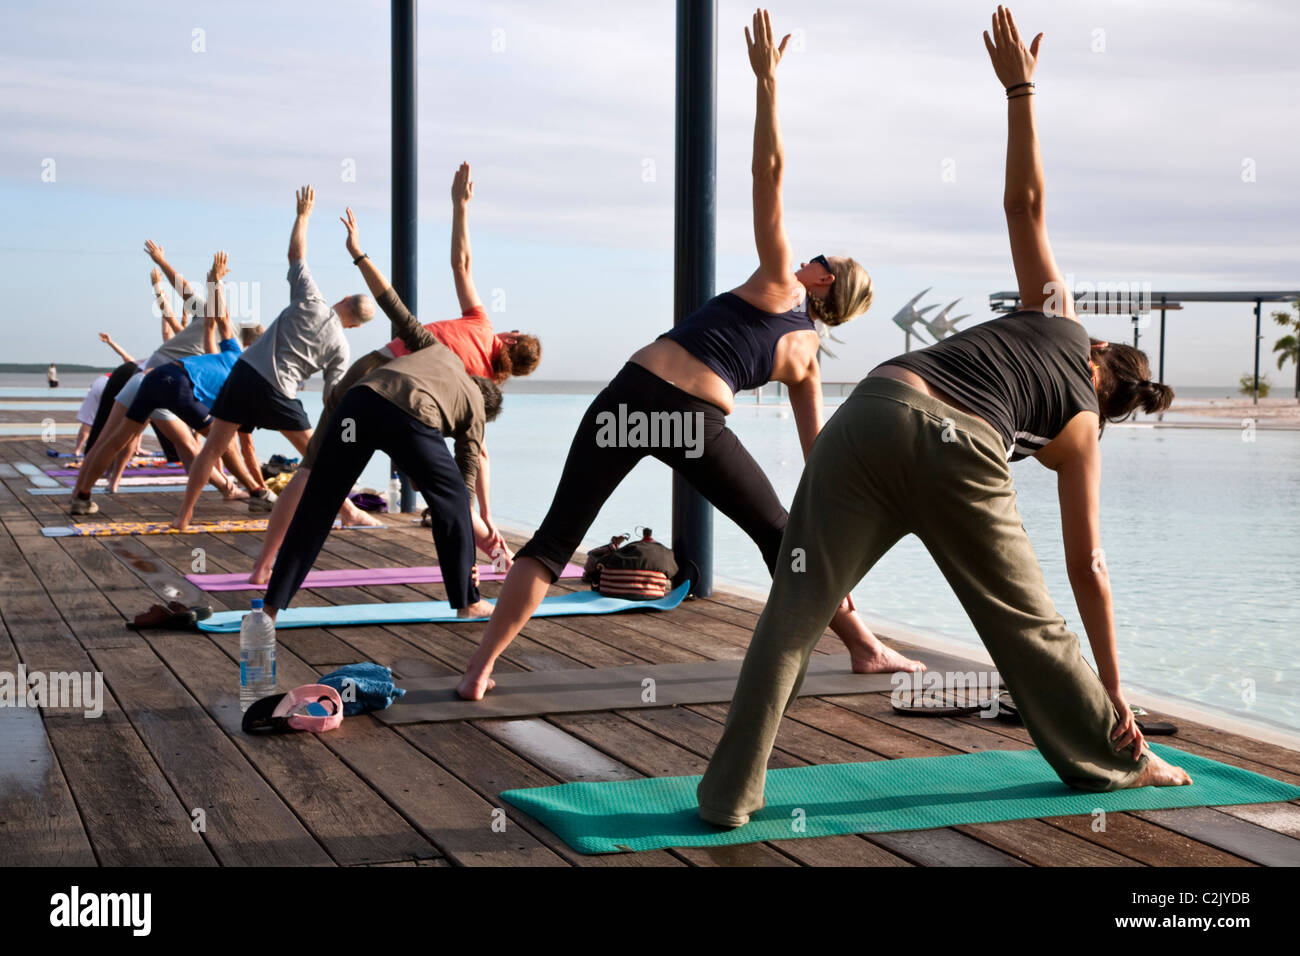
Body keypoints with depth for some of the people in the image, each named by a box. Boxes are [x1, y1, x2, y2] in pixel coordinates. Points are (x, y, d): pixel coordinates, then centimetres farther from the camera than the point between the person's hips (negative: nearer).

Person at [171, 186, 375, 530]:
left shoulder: (310, 302, 2)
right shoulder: (340, 347, 3)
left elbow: (296, 253, 10)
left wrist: (303, 214, 21)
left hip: (245, 373, 1)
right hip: (279, 391, -1)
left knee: (213, 447, 7)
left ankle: (184, 516, 6)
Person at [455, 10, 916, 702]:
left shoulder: (778, 284, 11)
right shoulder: (806, 357, 17)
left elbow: (769, 171, 2)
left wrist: (767, 80, 5)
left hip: (635, 393, -2)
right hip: (699, 424, 2)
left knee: (557, 536, 5)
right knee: (782, 534, 21)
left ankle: (480, 669, -2)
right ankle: (866, 650, 26)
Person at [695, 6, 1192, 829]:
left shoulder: (1057, 317, 33)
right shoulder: (1080, 428, 25)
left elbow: (1025, 201, 28)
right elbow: (1089, 565, 24)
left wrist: (1020, 89, 36)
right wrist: (1114, 692, 30)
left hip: (874, 412, 2)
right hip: (959, 450, -2)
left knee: (795, 612, -1)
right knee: (1028, 623, 19)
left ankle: (731, 793, -6)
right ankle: (1114, 761, 35)